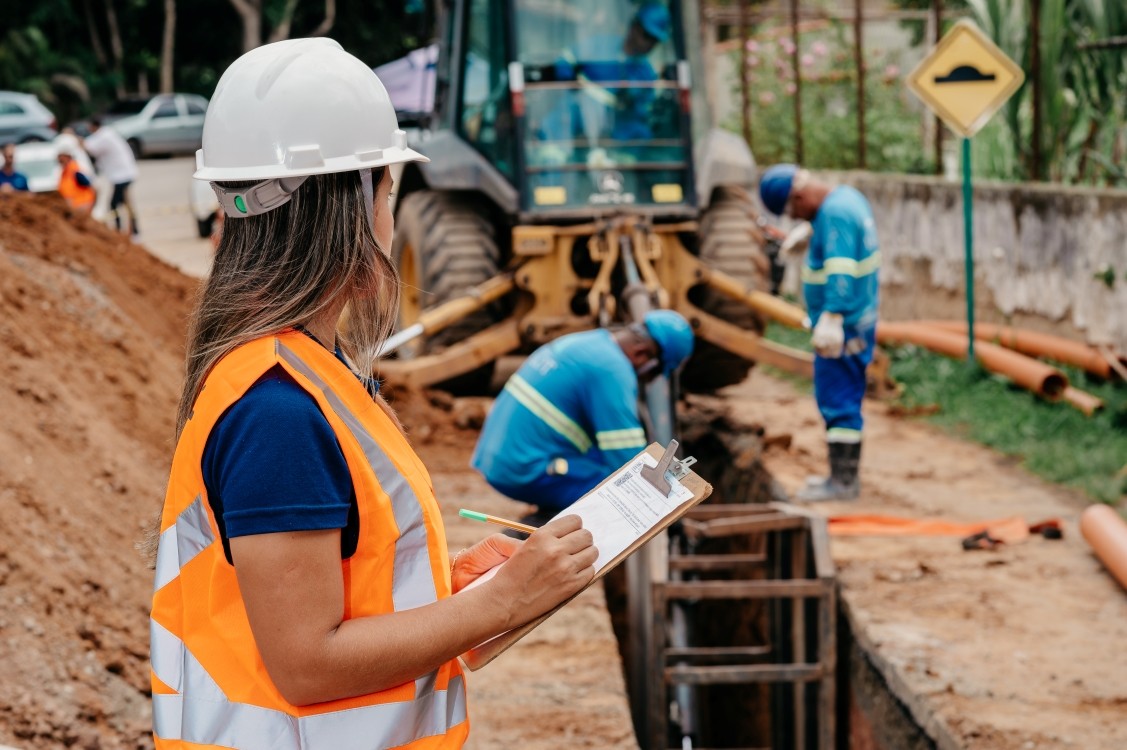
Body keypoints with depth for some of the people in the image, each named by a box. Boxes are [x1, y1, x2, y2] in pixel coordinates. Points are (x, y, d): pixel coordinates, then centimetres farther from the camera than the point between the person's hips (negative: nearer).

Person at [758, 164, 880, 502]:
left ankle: (842, 481, -3)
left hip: (842, 327, -11)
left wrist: (832, 318, -41)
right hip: (858, 321, 11)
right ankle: (845, 474, 25)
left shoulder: (835, 214, -22)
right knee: (845, 402, 17)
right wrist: (810, 232, 34)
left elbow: (840, 269, -34)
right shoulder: (846, 197, 9)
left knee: (837, 403, -7)